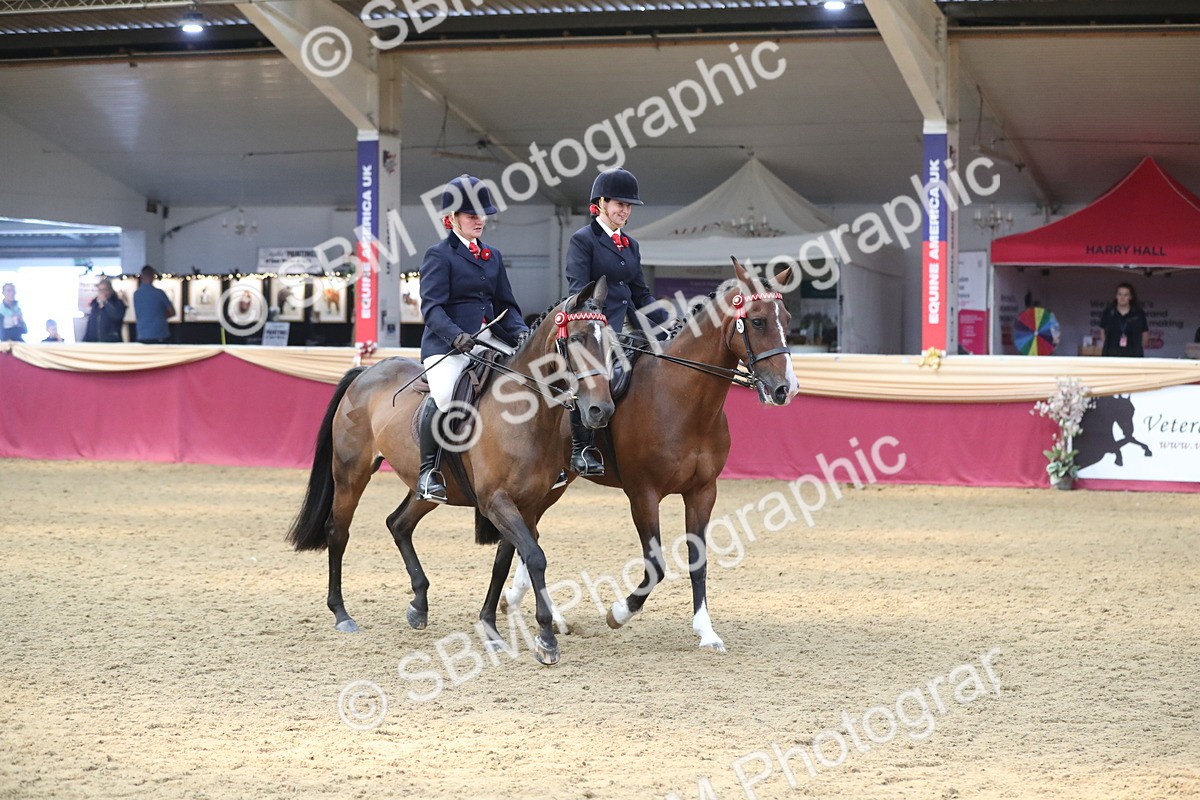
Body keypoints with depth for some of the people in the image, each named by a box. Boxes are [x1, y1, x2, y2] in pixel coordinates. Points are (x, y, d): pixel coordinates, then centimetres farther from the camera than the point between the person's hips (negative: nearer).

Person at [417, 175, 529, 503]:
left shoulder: (493, 257, 20)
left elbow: (505, 304, 20)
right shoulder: (439, 256, -1)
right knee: (443, 396, -33)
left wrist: (520, 331, -1)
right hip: (447, 345, -7)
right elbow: (432, 307, -11)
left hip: (489, 342, 7)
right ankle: (428, 471, -16)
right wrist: (456, 336, -28)